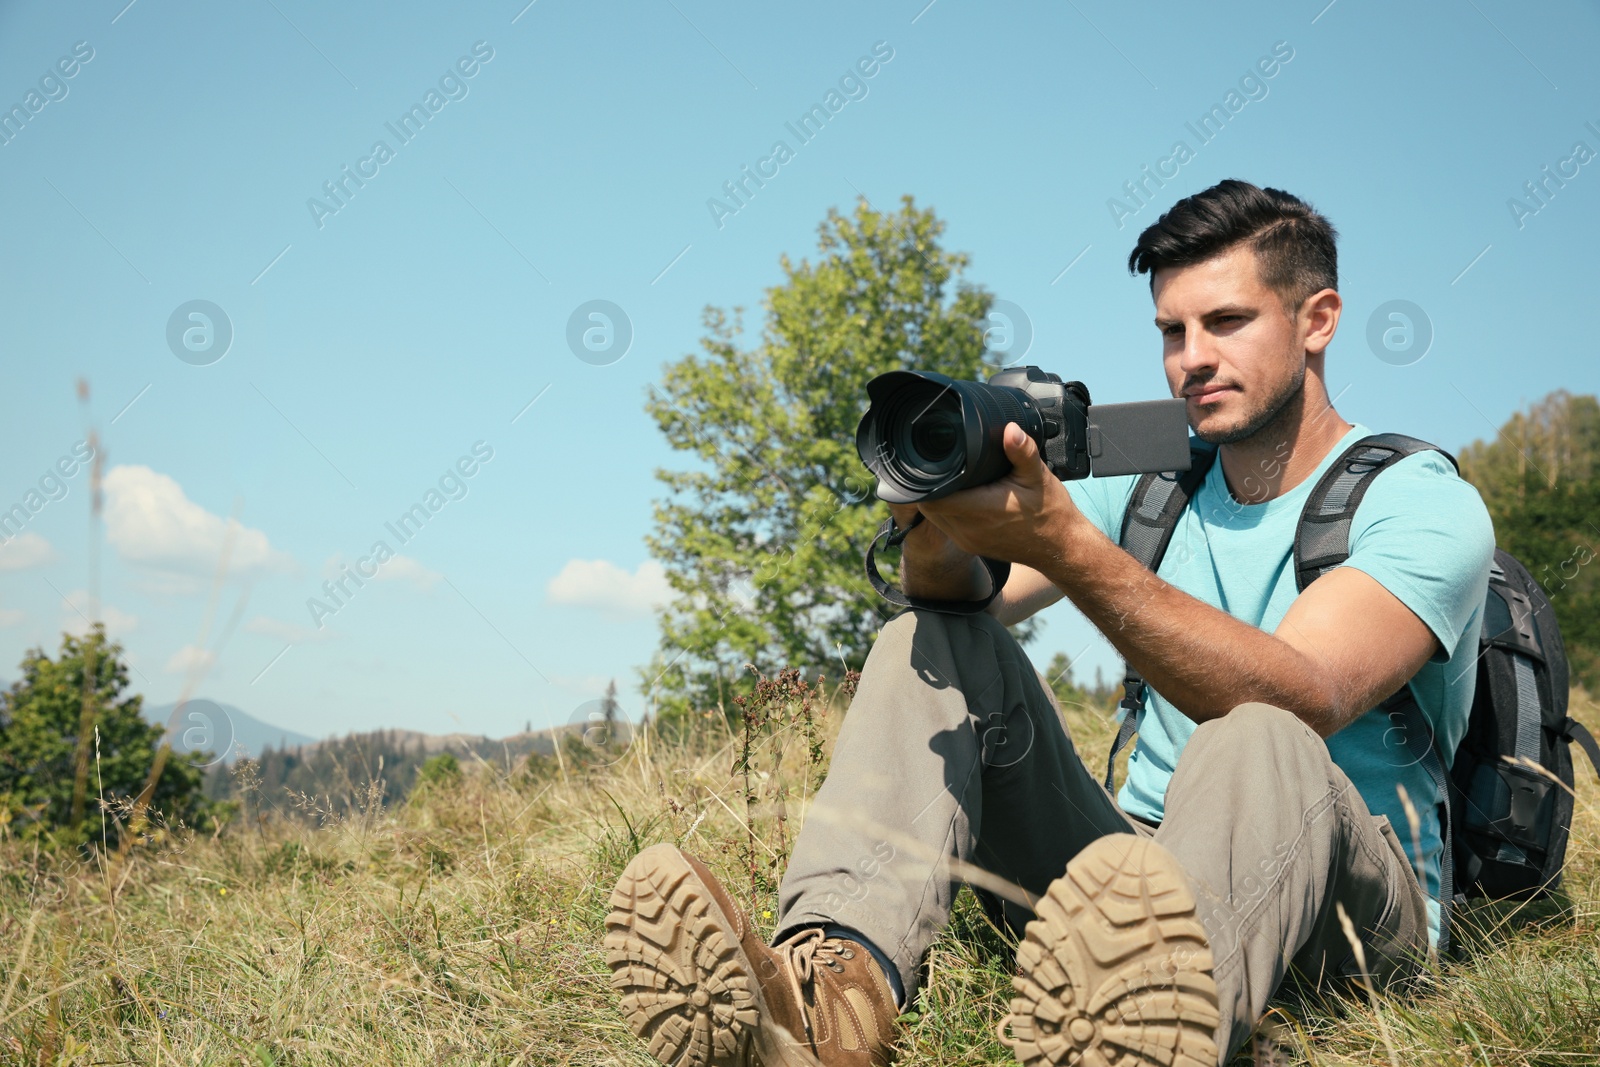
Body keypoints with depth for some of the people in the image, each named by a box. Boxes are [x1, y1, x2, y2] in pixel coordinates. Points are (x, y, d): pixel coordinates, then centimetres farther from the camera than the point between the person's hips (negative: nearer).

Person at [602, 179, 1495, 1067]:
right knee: (932, 643, -11)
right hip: (1142, 852, 5)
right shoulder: (1153, 487, 11)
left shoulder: (1423, 503, -7)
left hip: (1348, 902, -4)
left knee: (1255, 744, -37)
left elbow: (1302, 704, -26)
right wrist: (938, 533, -26)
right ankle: (841, 974, -37)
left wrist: (1065, 543, -36)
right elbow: (967, 603, -1)